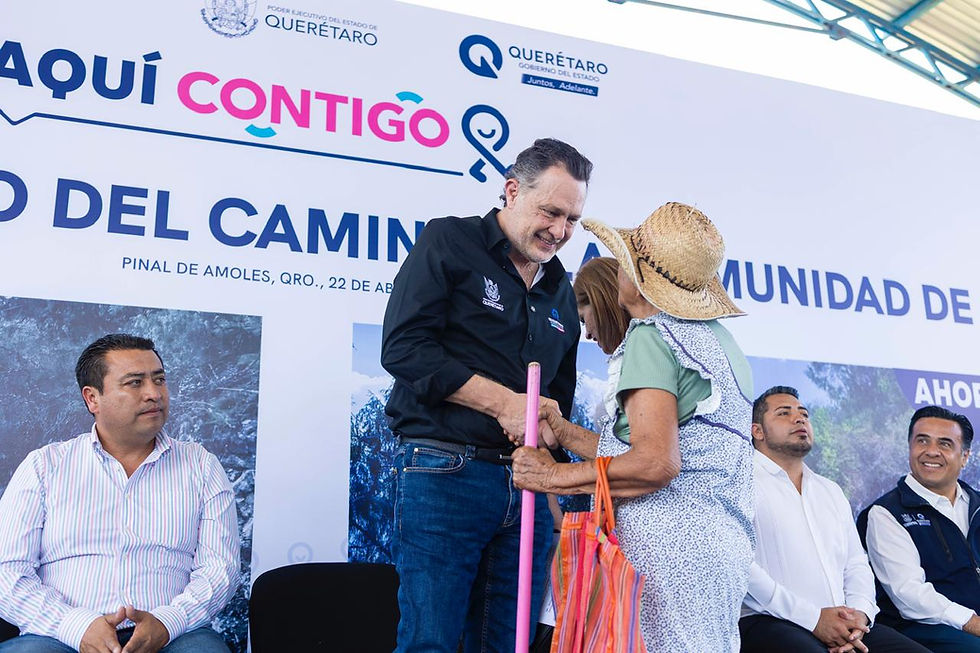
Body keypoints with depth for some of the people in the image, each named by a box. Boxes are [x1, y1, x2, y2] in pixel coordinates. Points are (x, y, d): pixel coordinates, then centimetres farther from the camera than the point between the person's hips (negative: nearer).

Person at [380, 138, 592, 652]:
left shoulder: (560, 291, 19)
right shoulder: (450, 242, 0)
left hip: (527, 484, 6)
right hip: (445, 471, -6)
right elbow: (403, 347, -12)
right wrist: (504, 403, -14)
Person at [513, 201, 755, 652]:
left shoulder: (651, 336, -10)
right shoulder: (720, 341, 17)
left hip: (669, 541, -9)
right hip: (723, 542, 9)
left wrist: (556, 476, -11)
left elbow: (656, 464, -22)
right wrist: (563, 430, 19)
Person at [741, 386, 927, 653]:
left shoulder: (831, 491, 25)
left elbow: (857, 563, 21)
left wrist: (860, 613, -1)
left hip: (843, 626, 7)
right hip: (770, 622, -7)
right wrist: (813, 618, -14)